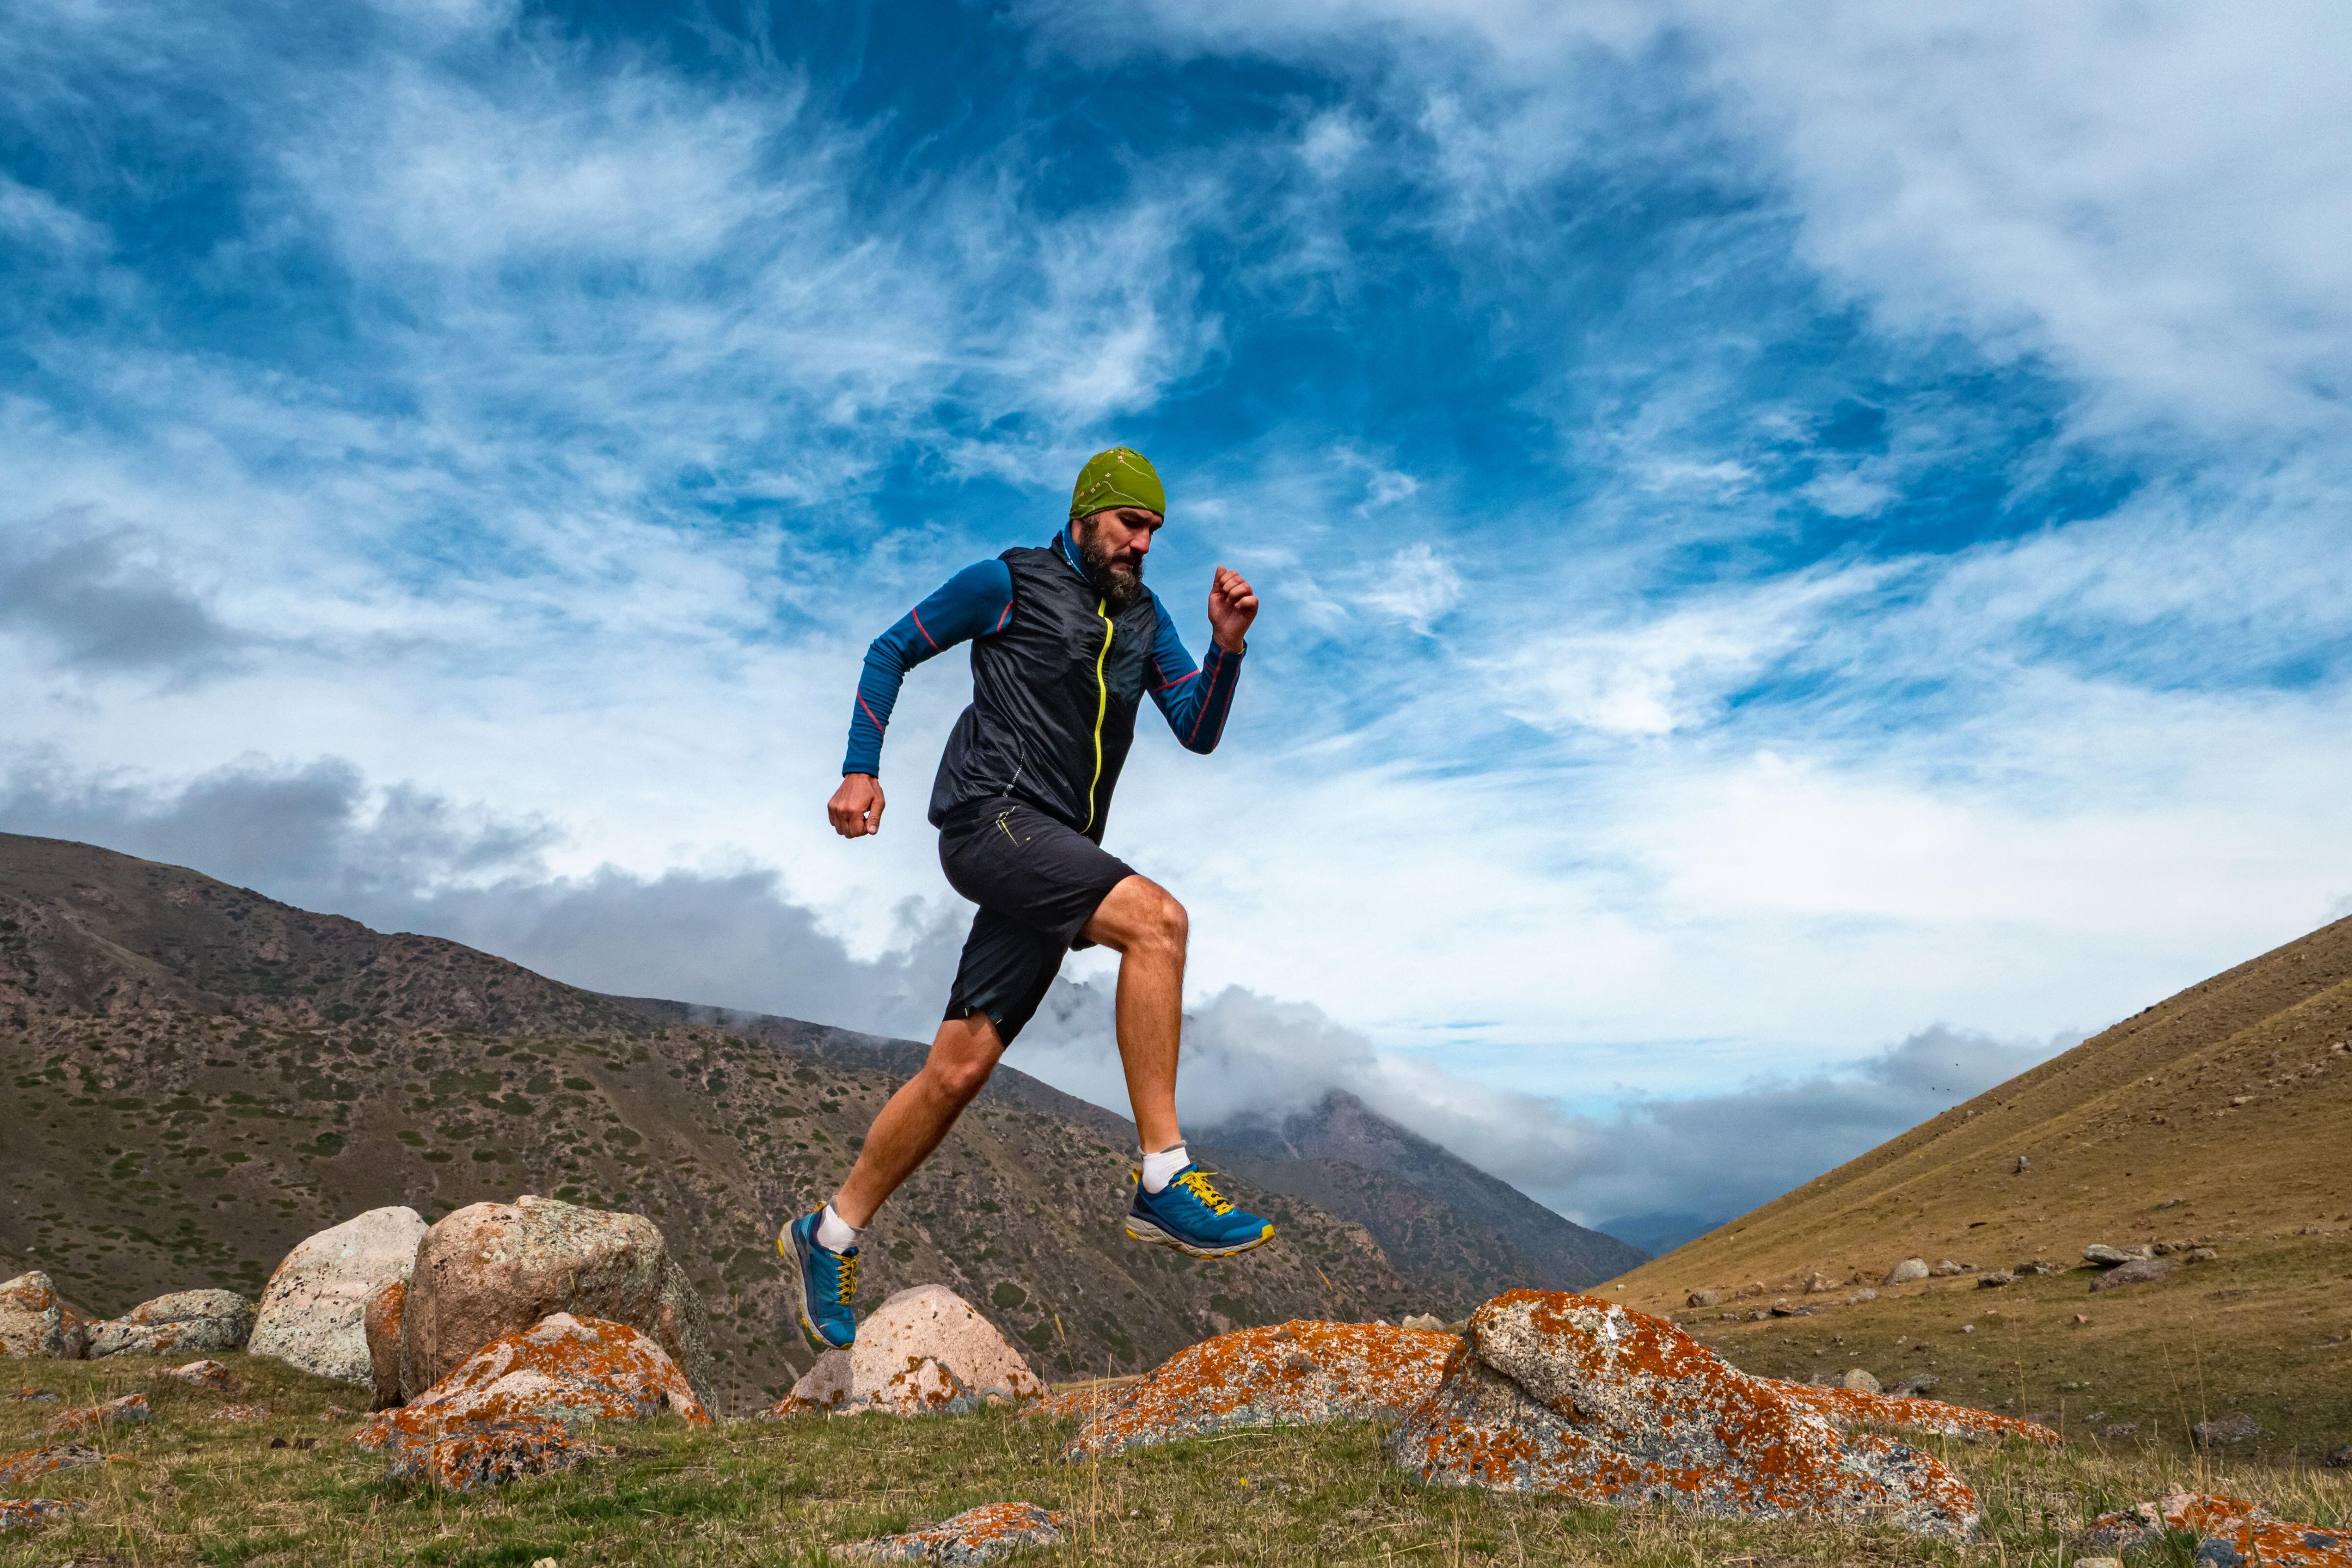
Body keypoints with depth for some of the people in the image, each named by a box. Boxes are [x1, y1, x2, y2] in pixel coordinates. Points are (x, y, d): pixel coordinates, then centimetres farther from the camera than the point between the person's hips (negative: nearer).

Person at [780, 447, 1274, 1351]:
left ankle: (829, 1238, 19)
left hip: (1054, 855, 6)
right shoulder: (1008, 583, 2)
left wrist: (1228, 646, -7)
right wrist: (861, 769, -1)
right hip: (990, 815, -6)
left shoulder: (1145, 617, 18)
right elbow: (892, 652, 8)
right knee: (1156, 918, -28)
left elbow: (1199, 732, 10)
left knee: (962, 1064, 4)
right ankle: (1163, 1182, -25)